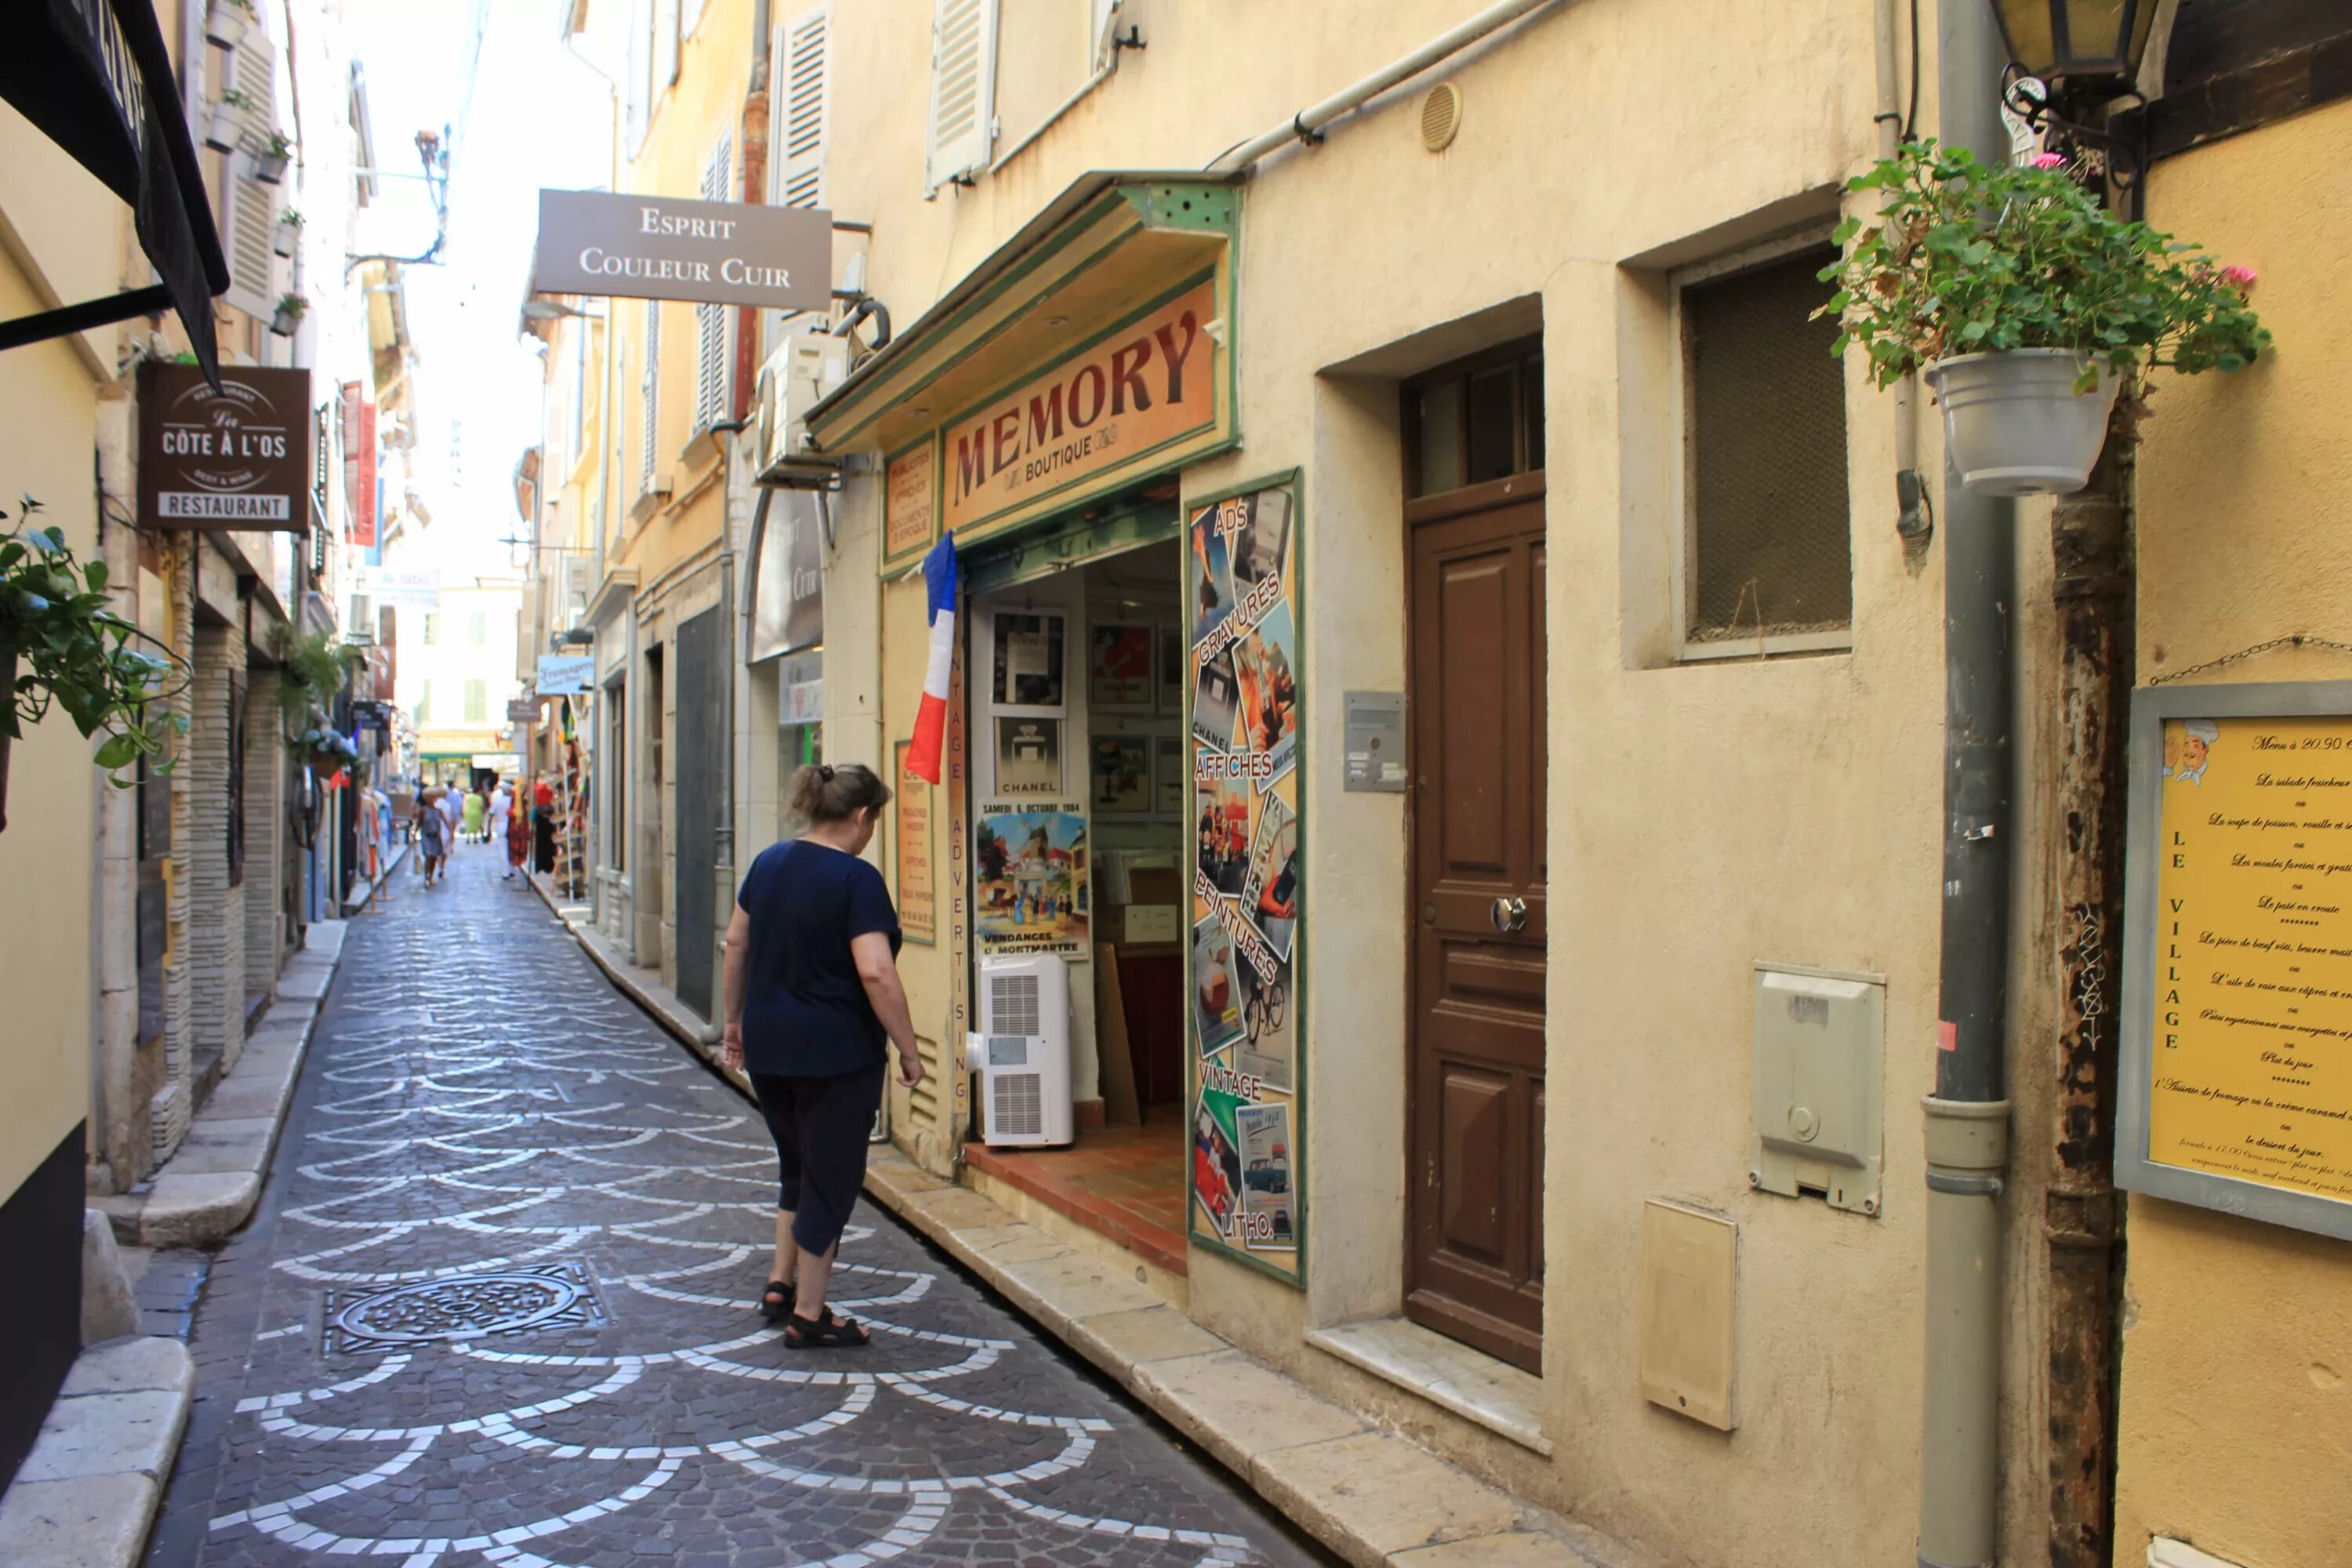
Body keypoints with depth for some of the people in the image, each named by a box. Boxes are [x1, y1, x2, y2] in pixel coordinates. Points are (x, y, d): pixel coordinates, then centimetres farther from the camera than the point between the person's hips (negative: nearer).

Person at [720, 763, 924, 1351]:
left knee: (797, 1164, 25)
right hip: (836, 1053, -7)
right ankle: (809, 1317, 16)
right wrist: (909, 1052, -15)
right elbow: (876, 974, -24)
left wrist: (735, 1020, 22)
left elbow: (736, 943, 13)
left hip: (768, 1047, 7)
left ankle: (780, 1284, 29)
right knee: (831, 1178, 7)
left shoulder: (770, 862, 5)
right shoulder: (857, 879, -17)